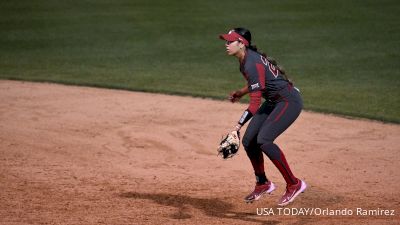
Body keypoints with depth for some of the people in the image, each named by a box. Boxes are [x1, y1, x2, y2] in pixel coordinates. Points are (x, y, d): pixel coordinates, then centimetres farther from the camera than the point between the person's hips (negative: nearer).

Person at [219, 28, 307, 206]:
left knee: (263, 140, -24)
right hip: (273, 102, 10)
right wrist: (240, 93, 22)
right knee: (248, 141, 6)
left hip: (289, 101, -10)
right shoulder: (245, 59, 3)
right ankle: (263, 184, 24)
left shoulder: (252, 64, -26)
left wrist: (238, 126, -37)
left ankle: (294, 184, -14)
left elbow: (255, 103, -32)